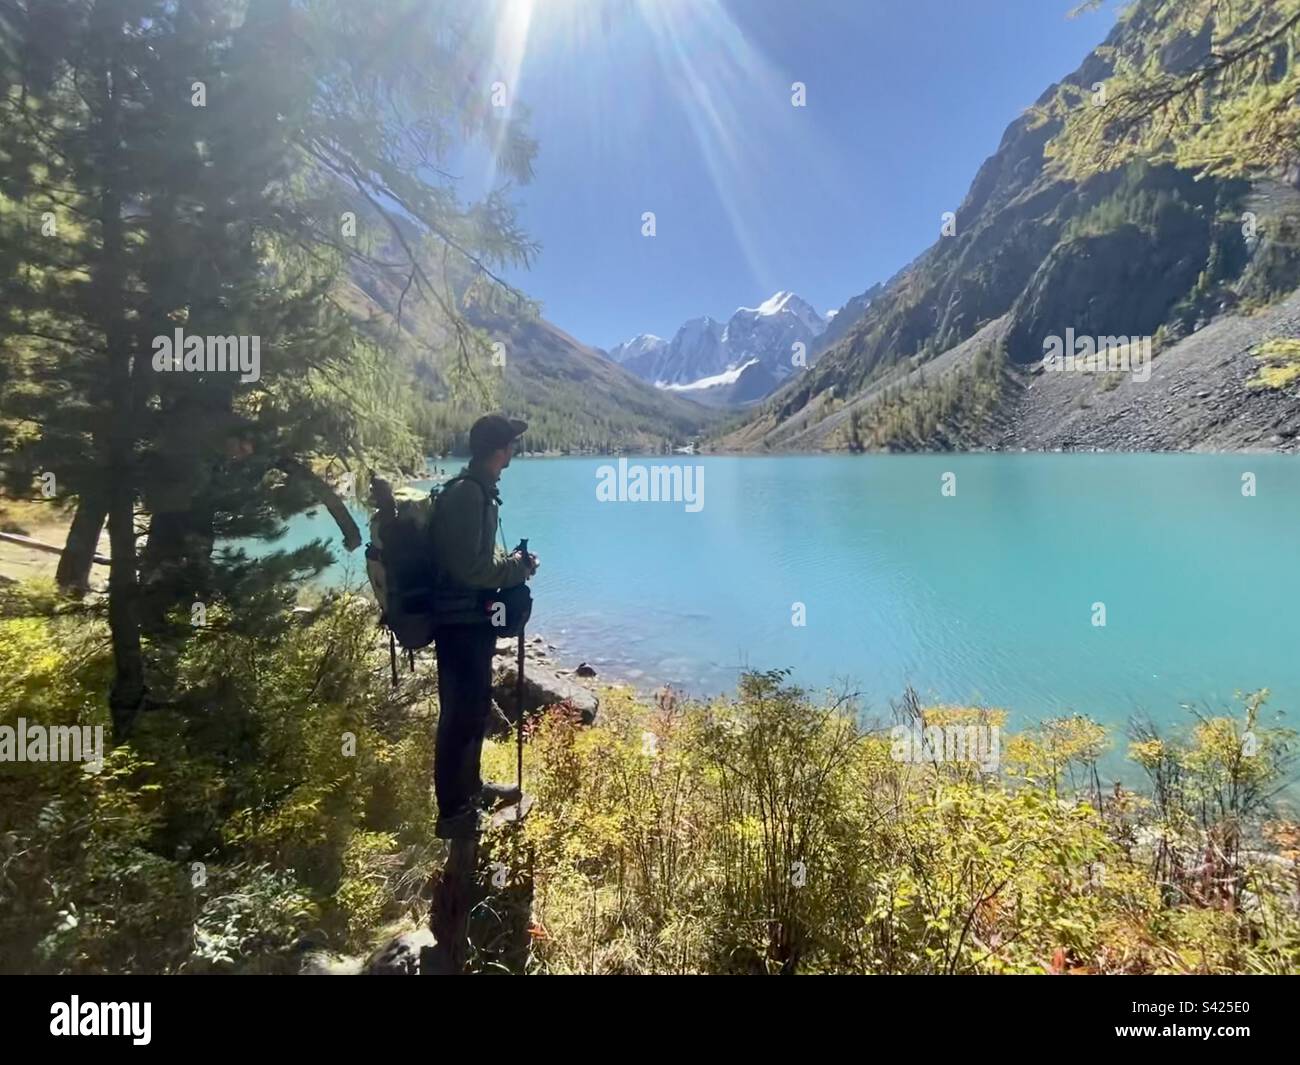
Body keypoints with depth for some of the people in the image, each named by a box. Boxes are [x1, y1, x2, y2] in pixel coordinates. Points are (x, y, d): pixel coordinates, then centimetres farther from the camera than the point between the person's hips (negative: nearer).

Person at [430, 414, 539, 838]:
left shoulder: (477, 489, 11)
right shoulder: (467, 493, -21)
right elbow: (468, 569, -26)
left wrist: (510, 562, 6)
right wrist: (518, 569, -14)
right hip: (461, 622, -10)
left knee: (475, 706, 21)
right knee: (461, 713, 0)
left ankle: (471, 788, 37)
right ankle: (453, 813, 13)